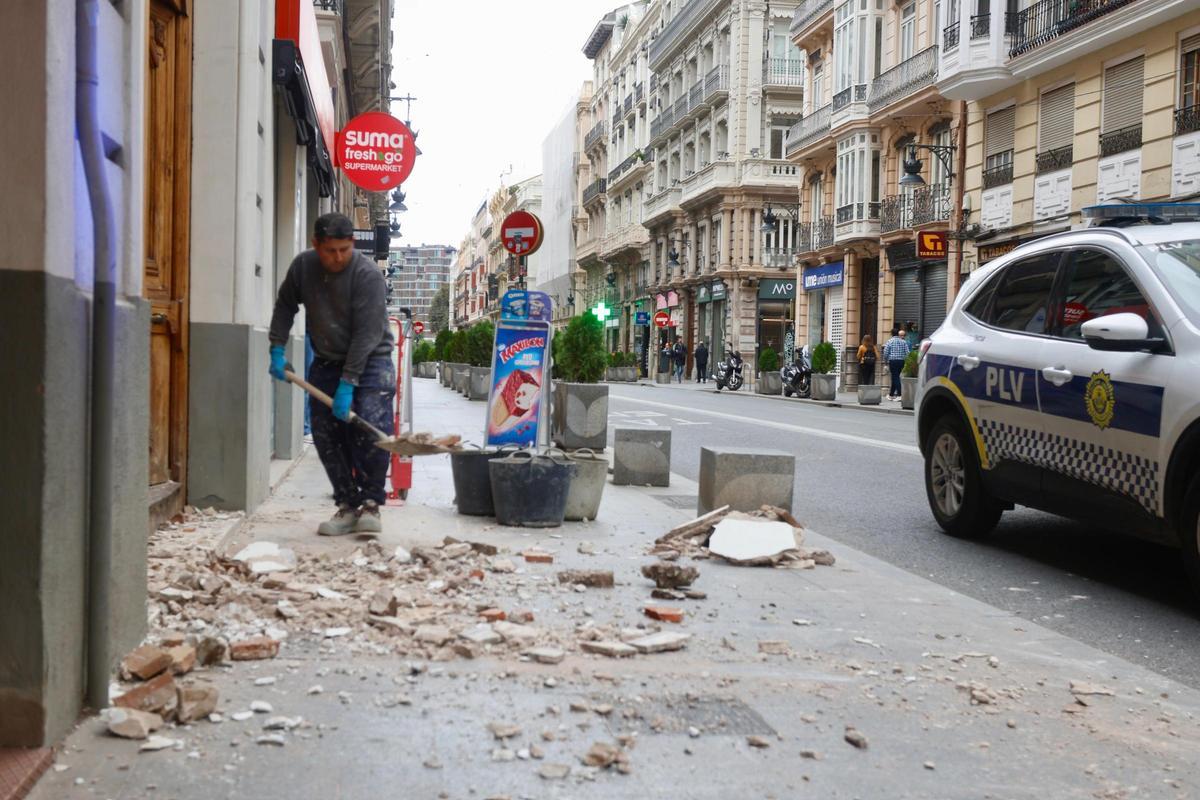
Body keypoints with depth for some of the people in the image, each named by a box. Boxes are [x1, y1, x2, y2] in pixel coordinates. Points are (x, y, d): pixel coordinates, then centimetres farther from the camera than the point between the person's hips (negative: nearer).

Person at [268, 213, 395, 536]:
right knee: (326, 437, 0)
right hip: (326, 361, 5)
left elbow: (367, 334, -24)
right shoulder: (303, 266, -4)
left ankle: (370, 504, -5)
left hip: (369, 361, -5)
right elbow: (285, 306, 14)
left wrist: (347, 384, -26)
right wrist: (277, 349, 5)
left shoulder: (368, 275, -21)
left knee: (372, 431, -19)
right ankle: (348, 506, 9)